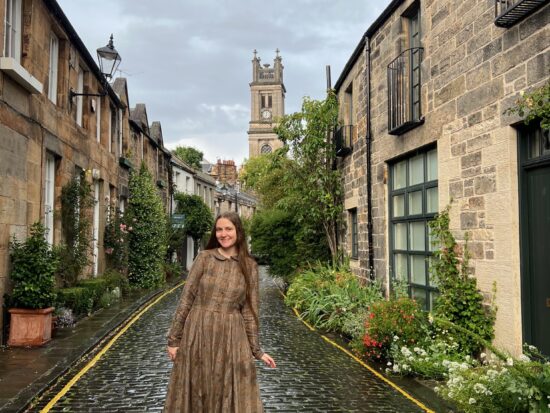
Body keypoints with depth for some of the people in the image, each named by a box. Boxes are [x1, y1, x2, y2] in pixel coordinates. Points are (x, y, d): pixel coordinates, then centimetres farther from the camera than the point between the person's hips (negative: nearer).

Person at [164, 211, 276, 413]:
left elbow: (249, 310, 4)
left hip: (232, 337, 1)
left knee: (232, 396, 7)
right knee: (195, 392, 11)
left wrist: (256, 349, 3)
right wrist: (174, 338, -3)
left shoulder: (249, 266, 2)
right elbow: (186, 299, -1)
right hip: (198, 334, 0)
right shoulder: (204, 257, -2)